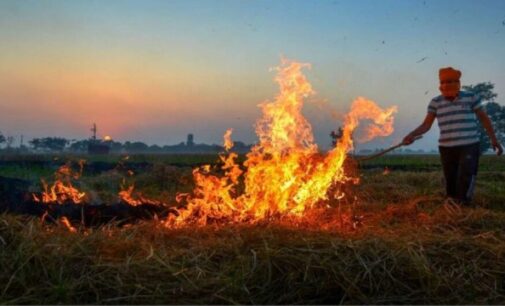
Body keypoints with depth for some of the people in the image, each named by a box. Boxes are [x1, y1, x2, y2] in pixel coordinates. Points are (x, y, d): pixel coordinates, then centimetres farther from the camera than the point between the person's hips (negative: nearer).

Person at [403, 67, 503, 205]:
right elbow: (426, 125, 0)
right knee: (451, 182, 6)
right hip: (446, 148, 2)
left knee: (465, 180, -14)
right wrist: (412, 135, -18)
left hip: (469, 146, -2)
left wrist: (494, 139, 6)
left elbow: (484, 119, 8)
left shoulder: (471, 98, 2)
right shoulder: (436, 102, 5)